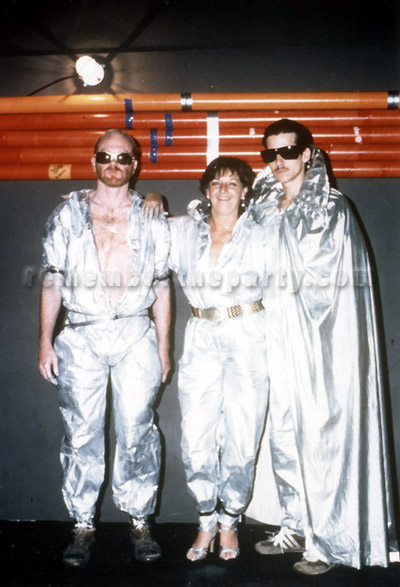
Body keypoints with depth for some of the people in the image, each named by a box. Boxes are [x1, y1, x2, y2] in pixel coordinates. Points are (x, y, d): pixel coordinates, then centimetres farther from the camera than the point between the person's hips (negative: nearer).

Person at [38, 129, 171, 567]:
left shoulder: (152, 220, 8)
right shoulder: (67, 215, 8)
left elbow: (161, 288, 10)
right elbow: (52, 282, 8)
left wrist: (163, 346, 7)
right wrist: (45, 341, 3)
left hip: (136, 337, 0)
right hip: (80, 337, 1)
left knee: (136, 432, 3)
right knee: (81, 433, 5)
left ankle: (140, 520, 20)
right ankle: (83, 524, 21)